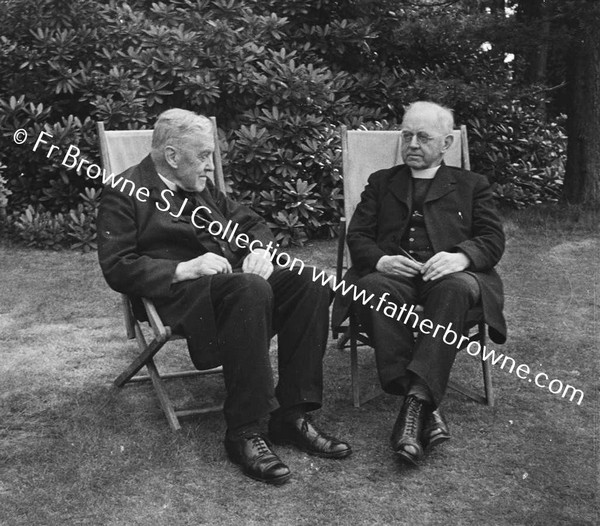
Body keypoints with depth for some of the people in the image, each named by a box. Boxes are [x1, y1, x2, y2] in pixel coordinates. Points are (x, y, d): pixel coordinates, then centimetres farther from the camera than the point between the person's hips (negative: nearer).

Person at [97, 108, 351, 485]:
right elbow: (117, 268, -7)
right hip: (181, 292, -7)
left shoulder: (202, 185, 22)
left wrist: (261, 250, 1)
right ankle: (244, 431, -28)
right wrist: (185, 268, -18)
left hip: (236, 274, 7)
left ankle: (292, 416, -16)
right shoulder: (125, 193, 1)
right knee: (251, 289, -37)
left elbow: (252, 223, 25)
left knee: (309, 282, -20)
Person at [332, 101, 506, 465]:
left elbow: (493, 239, 10)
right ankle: (428, 409, -39)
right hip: (392, 273, 1)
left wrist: (462, 256, -14)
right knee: (374, 288, -36)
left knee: (456, 287, -38)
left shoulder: (472, 185, 25)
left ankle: (416, 399, -43)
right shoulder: (381, 182, 28)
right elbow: (357, 237, 16)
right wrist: (379, 260, -8)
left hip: (447, 274, -1)